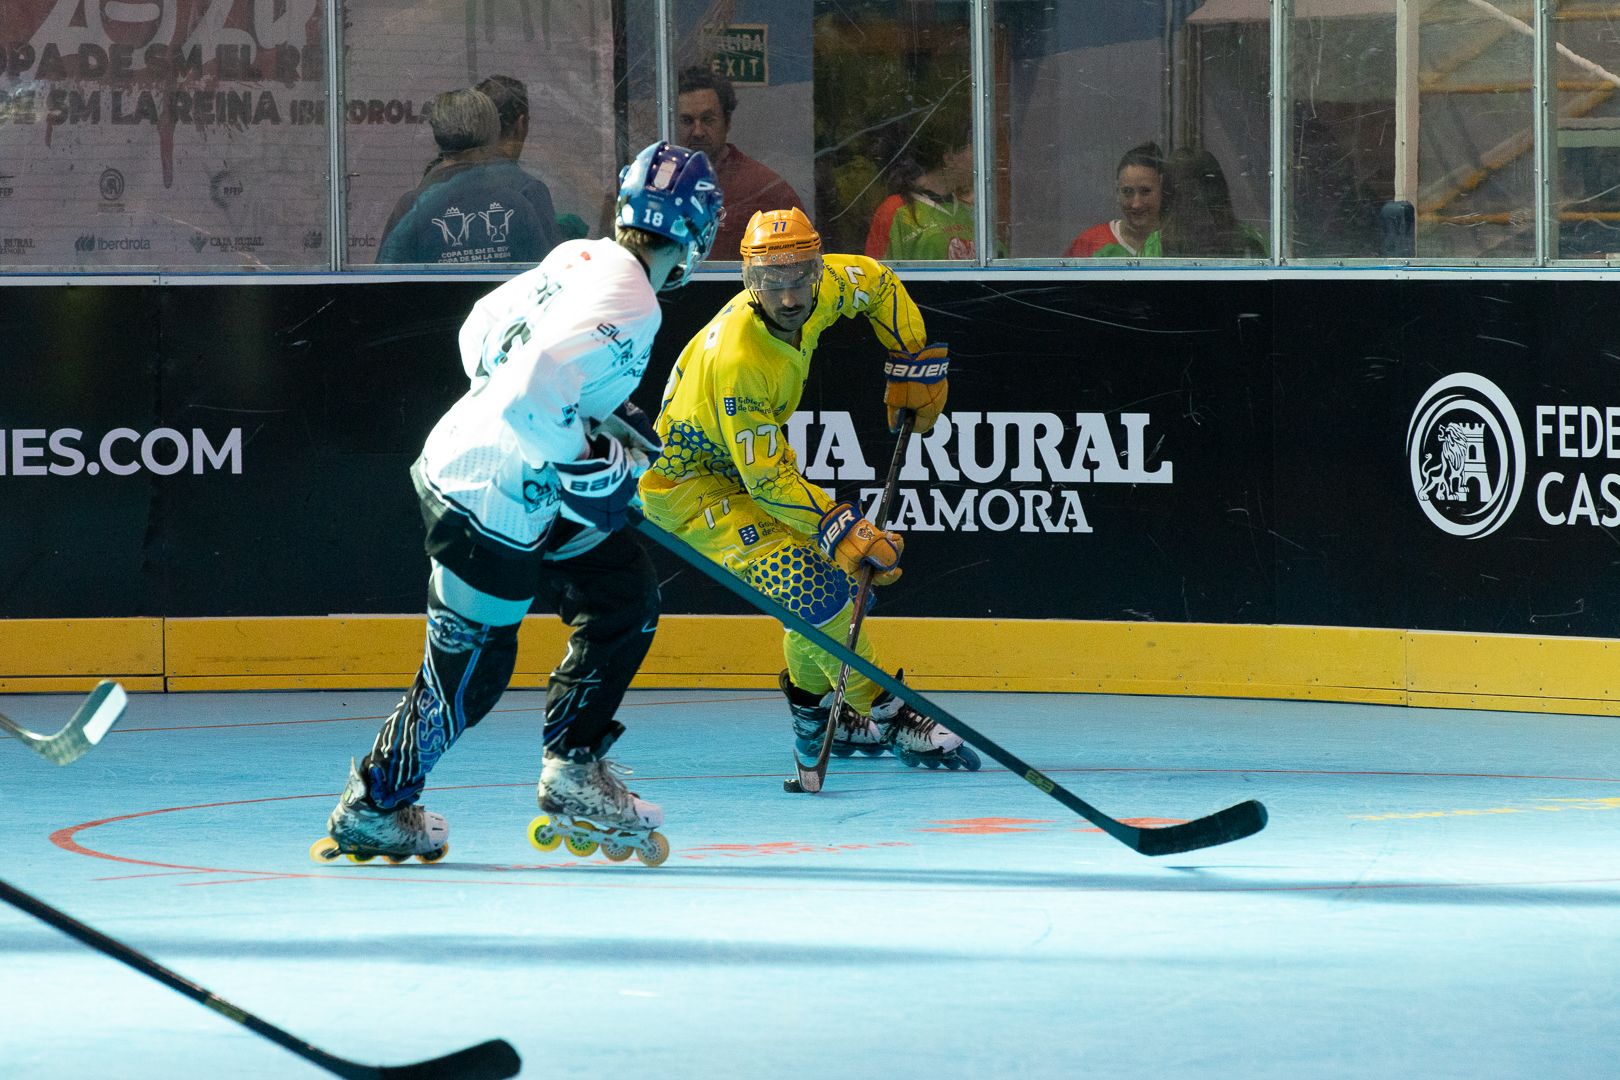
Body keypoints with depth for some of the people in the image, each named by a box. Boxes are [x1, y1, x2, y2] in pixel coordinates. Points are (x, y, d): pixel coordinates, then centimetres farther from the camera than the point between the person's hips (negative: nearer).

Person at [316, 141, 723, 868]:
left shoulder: (577, 260, 3)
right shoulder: (629, 309, -24)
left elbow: (481, 333, 15)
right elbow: (529, 396, -34)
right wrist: (589, 461, -19)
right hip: (489, 506, -10)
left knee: (625, 599, 13)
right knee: (468, 672, 4)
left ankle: (573, 775, 17)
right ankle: (373, 809, 21)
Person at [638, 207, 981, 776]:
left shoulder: (826, 287, -15)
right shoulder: (736, 360, -37)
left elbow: (877, 282, 10)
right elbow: (768, 479, -32)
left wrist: (916, 365, 8)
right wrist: (844, 531, -34)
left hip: (749, 458, 9)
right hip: (688, 483, -9)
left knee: (834, 570, 9)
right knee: (810, 588, -22)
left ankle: (817, 715, 27)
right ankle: (886, 718, -12)